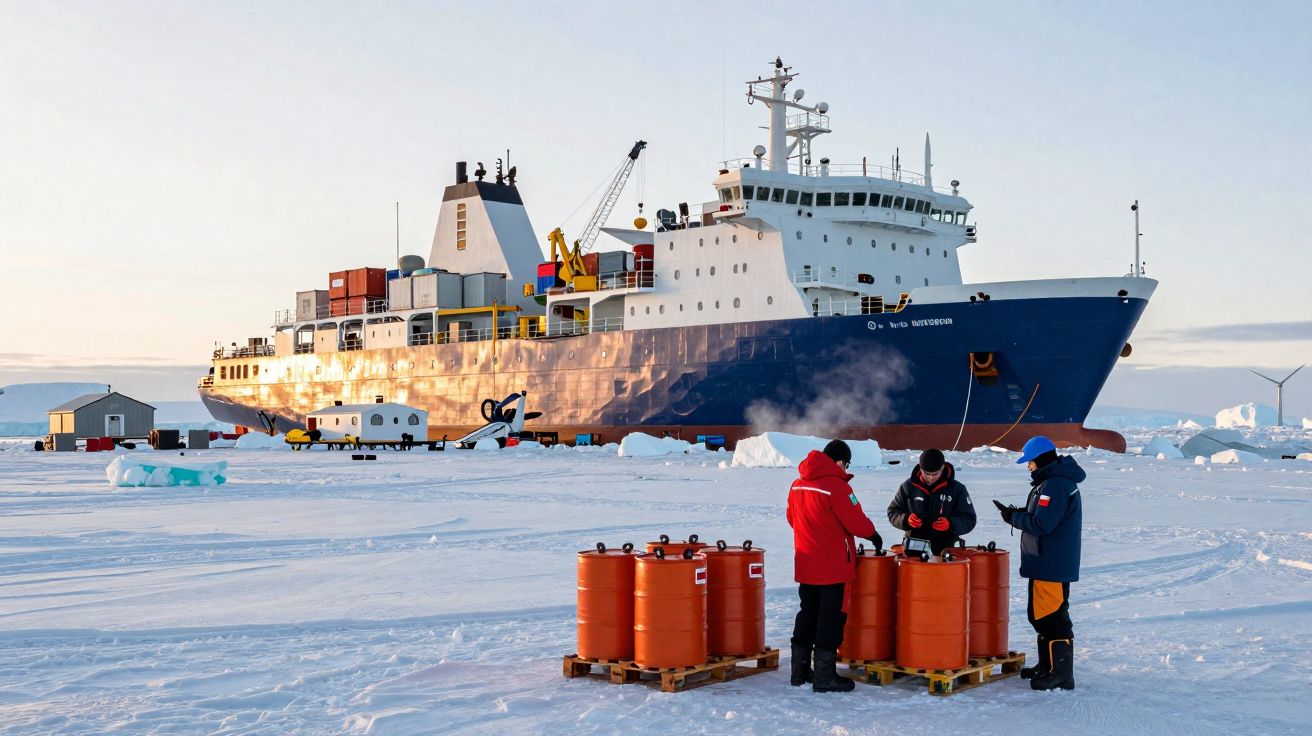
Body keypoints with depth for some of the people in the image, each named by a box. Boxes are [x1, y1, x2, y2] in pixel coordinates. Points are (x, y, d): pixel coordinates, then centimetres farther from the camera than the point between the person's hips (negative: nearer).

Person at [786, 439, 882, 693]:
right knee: (831, 616, 0)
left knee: (808, 614, 17)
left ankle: (800, 671, 22)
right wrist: (873, 534, 2)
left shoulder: (798, 484, 5)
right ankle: (825, 677, 3)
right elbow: (856, 521, -17)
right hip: (833, 567, -7)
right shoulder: (836, 486, -19)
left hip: (805, 565, 7)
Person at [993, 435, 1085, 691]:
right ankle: (1047, 666, 28)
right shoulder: (1056, 480, 15)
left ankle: (1061, 673, -5)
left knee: (1052, 617, -8)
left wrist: (1013, 517, -10)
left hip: (1052, 566, -11)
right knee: (1040, 614, 19)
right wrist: (1018, 514, 7)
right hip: (1048, 562, 11)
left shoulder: (1055, 485, -19)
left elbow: (1041, 524, -23)